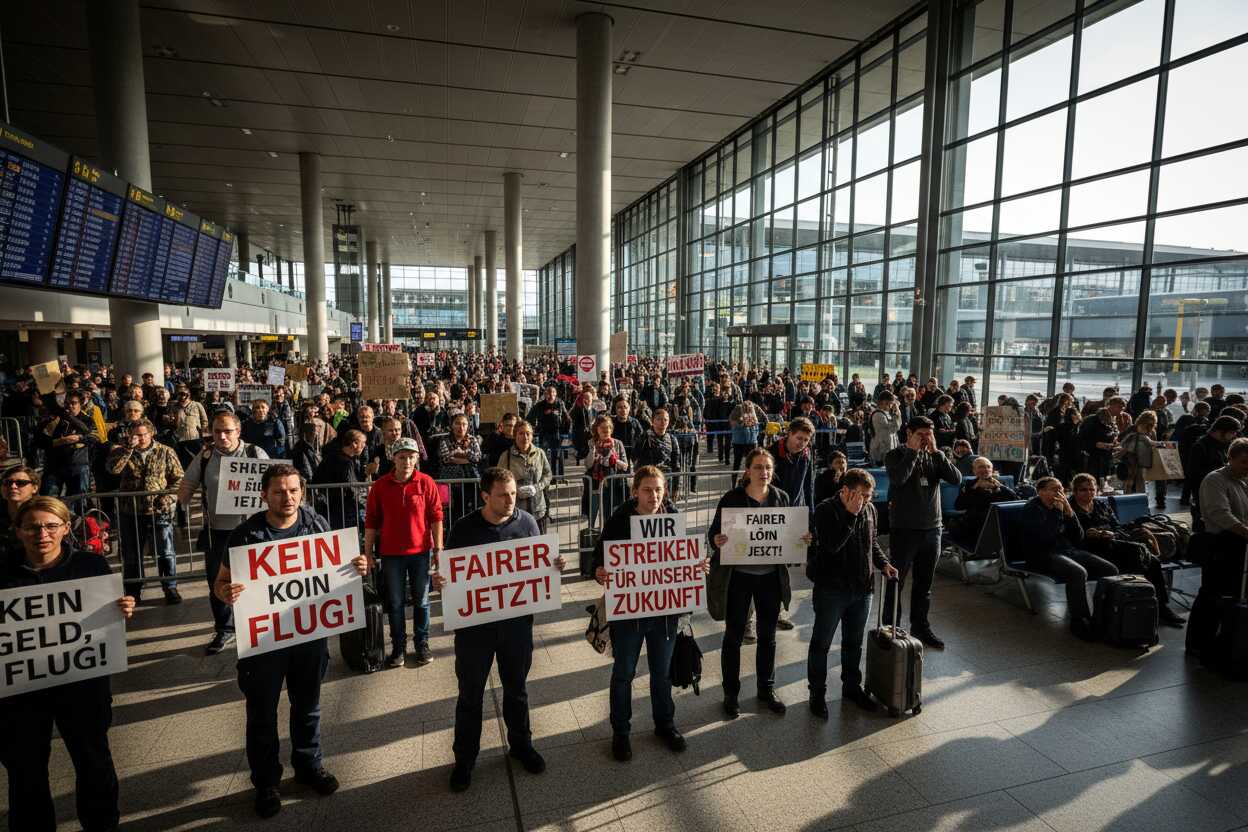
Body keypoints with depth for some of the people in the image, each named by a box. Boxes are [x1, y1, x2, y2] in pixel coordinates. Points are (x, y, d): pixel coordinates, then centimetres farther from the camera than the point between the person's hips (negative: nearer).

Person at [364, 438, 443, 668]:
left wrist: (438, 548, -6)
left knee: (421, 601, 10)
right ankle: (398, 646, 23)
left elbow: (436, 517, -3)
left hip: (421, 551, 0)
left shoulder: (426, 483, -5)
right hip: (391, 553, 1)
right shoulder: (380, 485, -3)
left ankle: (422, 644, 24)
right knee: (395, 602, 10)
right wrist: (368, 552, 1)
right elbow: (371, 522, 2)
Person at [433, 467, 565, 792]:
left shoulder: (526, 522, -5)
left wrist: (555, 566, -15)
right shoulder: (464, 528, -10)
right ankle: (465, 758, 31)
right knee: (470, 693, 12)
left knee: (516, 687, 19)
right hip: (474, 622, -2)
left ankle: (521, 744, 41)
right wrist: (439, 581, -25)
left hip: (516, 619, 2)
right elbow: (450, 571, -4)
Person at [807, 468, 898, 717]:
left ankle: (852, 687, 36)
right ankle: (817, 692, 20)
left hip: (862, 588, 6)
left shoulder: (869, 509, 3)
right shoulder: (826, 511, -16)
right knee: (821, 643, 6)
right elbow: (831, 545, -28)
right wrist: (851, 514, -27)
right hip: (831, 589, -6)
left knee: (854, 642, 19)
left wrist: (883, 563, 1)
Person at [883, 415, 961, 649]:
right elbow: (897, 478, -25)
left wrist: (936, 452, -12)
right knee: (896, 582, 3)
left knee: (924, 584, 16)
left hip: (932, 529, 4)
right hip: (903, 530, -4)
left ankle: (920, 627, 30)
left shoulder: (934, 457, 7)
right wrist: (913, 451, -18)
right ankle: (889, 628, 15)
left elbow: (956, 479, -6)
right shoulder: (895, 455, -5)